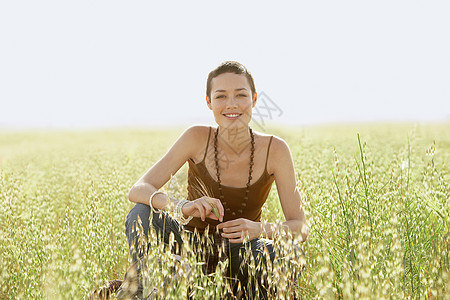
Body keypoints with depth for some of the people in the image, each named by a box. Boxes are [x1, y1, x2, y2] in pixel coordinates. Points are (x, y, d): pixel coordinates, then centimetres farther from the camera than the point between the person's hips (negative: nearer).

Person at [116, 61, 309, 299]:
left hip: (240, 253, 0)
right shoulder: (198, 138, -14)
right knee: (142, 214, -26)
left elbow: (301, 228, -13)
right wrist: (182, 207, -40)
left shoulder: (274, 149, -14)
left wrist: (260, 229, -34)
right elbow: (137, 191, -20)